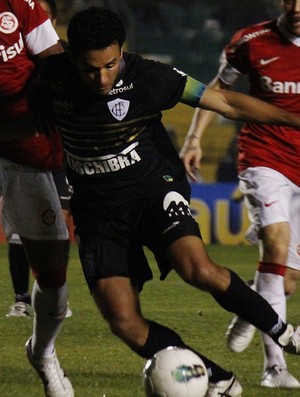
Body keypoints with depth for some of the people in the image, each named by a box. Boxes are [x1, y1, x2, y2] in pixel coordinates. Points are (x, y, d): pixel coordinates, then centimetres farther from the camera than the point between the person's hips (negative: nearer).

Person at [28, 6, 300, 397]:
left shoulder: (146, 77, -16)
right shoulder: (52, 77, -10)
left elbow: (225, 102, -11)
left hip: (153, 187, -3)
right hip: (98, 213, 3)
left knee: (198, 269, -31)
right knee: (125, 324, -14)